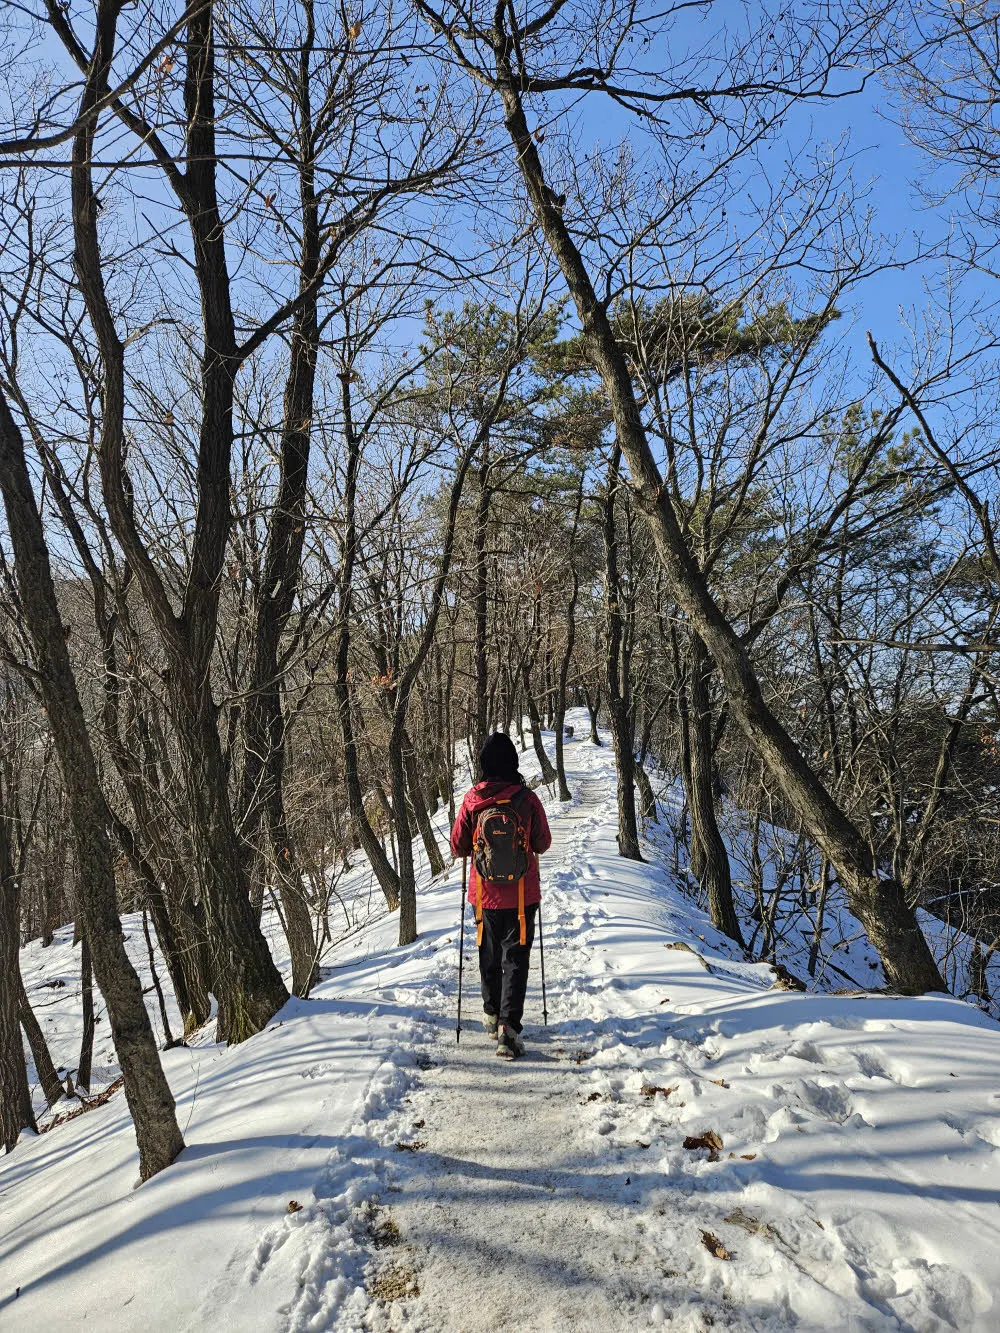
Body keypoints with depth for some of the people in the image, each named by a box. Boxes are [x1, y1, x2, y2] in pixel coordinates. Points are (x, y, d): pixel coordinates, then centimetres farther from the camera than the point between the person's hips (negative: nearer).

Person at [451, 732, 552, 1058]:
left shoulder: (472, 799, -11)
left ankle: (491, 1014, 35)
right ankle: (509, 1024, -7)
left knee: (489, 954, 20)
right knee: (516, 958, 5)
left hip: (485, 893, 2)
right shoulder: (527, 798, -12)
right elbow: (543, 843, -1)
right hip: (522, 894, -1)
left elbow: (458, 847, -3)